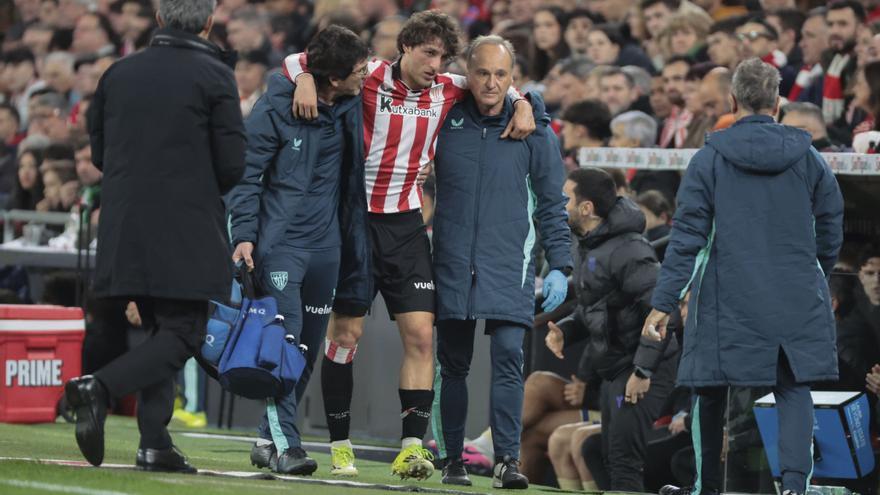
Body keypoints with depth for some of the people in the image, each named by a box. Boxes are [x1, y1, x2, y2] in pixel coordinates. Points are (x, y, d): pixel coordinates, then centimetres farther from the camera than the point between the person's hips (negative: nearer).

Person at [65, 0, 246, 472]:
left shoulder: (119, 73, 7)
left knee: (162, 331, 14)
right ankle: (99, 388, -22)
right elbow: (232, 165, -8)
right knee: (183, 335, -1)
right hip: (187, 233, -5)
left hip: (125, 230, 6)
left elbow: (98, 151, 12)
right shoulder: (215, 76, -7)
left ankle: (155, 443, 6)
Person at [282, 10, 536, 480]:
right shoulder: (369, 77, -8)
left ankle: (412, 447, -8)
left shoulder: (446, 91, 4)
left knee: (421, 334, -7)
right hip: (356, 217, -4)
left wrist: (522, 104, 5)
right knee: (345, 332, 0)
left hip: (407, 223, 4)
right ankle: (338, 444, 11)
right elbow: (298, 60, -2)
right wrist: (305, 80, -22)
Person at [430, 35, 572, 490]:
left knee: (508, 355, -14)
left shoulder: (535, 132, 2)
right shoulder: (445, 122, 3)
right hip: (452, 263, 1)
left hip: (509, 267, -1)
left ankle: (506, 459, -13)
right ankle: (452, 459, 15)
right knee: (453, 363, 6)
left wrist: (559, 266, 1)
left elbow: (552, 204, 7)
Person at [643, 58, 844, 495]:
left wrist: (664, 302, -6)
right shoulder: (807, 156, 2)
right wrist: (817, 274, 28)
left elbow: (687, 235, -7)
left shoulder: (710, 157, -4)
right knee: (794, 390, 5)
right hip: (798, 302, 2)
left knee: (711, 392, 12)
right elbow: (831, 227, 9)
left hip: (729, 299, -1)